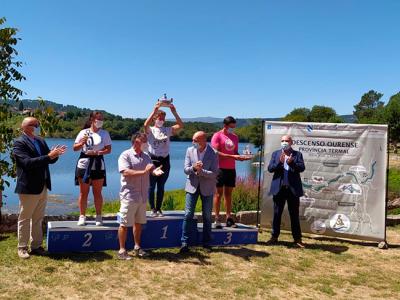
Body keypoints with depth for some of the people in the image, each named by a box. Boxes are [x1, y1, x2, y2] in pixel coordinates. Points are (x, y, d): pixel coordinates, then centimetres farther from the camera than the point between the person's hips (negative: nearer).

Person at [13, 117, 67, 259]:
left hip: (43, 186, 7)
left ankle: (36, 246, 23)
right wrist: (48, 156, -29)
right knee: (25, 219, 6)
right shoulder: (19, 143, -12)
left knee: (38, 219, 14)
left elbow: (50, 160, 11)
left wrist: (55, 154, -11)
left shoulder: (40, 141, 10)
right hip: (28, 187, -7)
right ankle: (22, 248, 18)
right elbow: (27, 162, -24)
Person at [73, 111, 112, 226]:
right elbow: (75, 148, 6)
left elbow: (108, 149, 3)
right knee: (83, 192, 3)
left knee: (97, 192, 3)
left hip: (98, 165, 0)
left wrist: (97, 152, -13)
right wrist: (81, 143, -15)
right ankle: (82, 216, 11)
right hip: (84, 164, 0)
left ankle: (98, 217, 11)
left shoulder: (105, 133, 6)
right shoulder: (84, 132, 4)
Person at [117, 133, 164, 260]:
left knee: (139, 223, 16)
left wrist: (155, 171, -19)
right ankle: (122, 250, 8)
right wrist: (143, 172, -24)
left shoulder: (146, 157, 13)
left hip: (142, 196, 7)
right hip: (129, 196, -7)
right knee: (124, 224, 0)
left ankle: (137, 247, 29)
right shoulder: (125, 155, -8)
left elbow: (152, 168, 6)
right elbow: (125, 172, -20)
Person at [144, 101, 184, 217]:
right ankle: (153, 209, 12)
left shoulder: (168, 130, 8)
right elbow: (146, 124, -24)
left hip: (165, 161, 3)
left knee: (161, 187, 9)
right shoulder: (150, 130, 0)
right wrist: (154, 110, -29)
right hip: (153, 160, -3)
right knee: (151, 186, 2)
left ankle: (158, 208, 19)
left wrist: (174, 112, -14)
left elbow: (181, 125, -5)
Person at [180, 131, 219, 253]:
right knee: (188, 215, -3)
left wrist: (201, 171, -28)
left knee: (207, 216, 9)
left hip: (207, 188, -1)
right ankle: (184, 243, 3)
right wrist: (193, 167, -26)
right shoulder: (190, 150, -2)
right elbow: (186, 170, -5)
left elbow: (214, 174, -14)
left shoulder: (213, 154, -11)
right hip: (192, 186, 2)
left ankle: (206, 243, 21)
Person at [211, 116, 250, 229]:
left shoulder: (235, 137, 15)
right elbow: (216, 153, -12)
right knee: (218, 193, -2)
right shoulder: (217, 136, -3)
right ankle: (217, 218, 2)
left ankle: (229, 218, 11)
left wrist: (241, 157, -5)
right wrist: (232, 156, -18)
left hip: (231, 169, 5)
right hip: (220, 168, -5)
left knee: (228, 193, 8)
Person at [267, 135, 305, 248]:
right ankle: (274, 237, 17)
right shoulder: (275, 153, 8)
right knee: (277, 214, 8)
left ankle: (297, 239, 12)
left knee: (294, 215, 5)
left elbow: (302, 168, -6)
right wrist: (279, 162, -17)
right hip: (279, 188, 1)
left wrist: (292, 162, -23)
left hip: (293, 188, -1)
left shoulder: (297, 154, 6)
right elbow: (270, 168, -1)